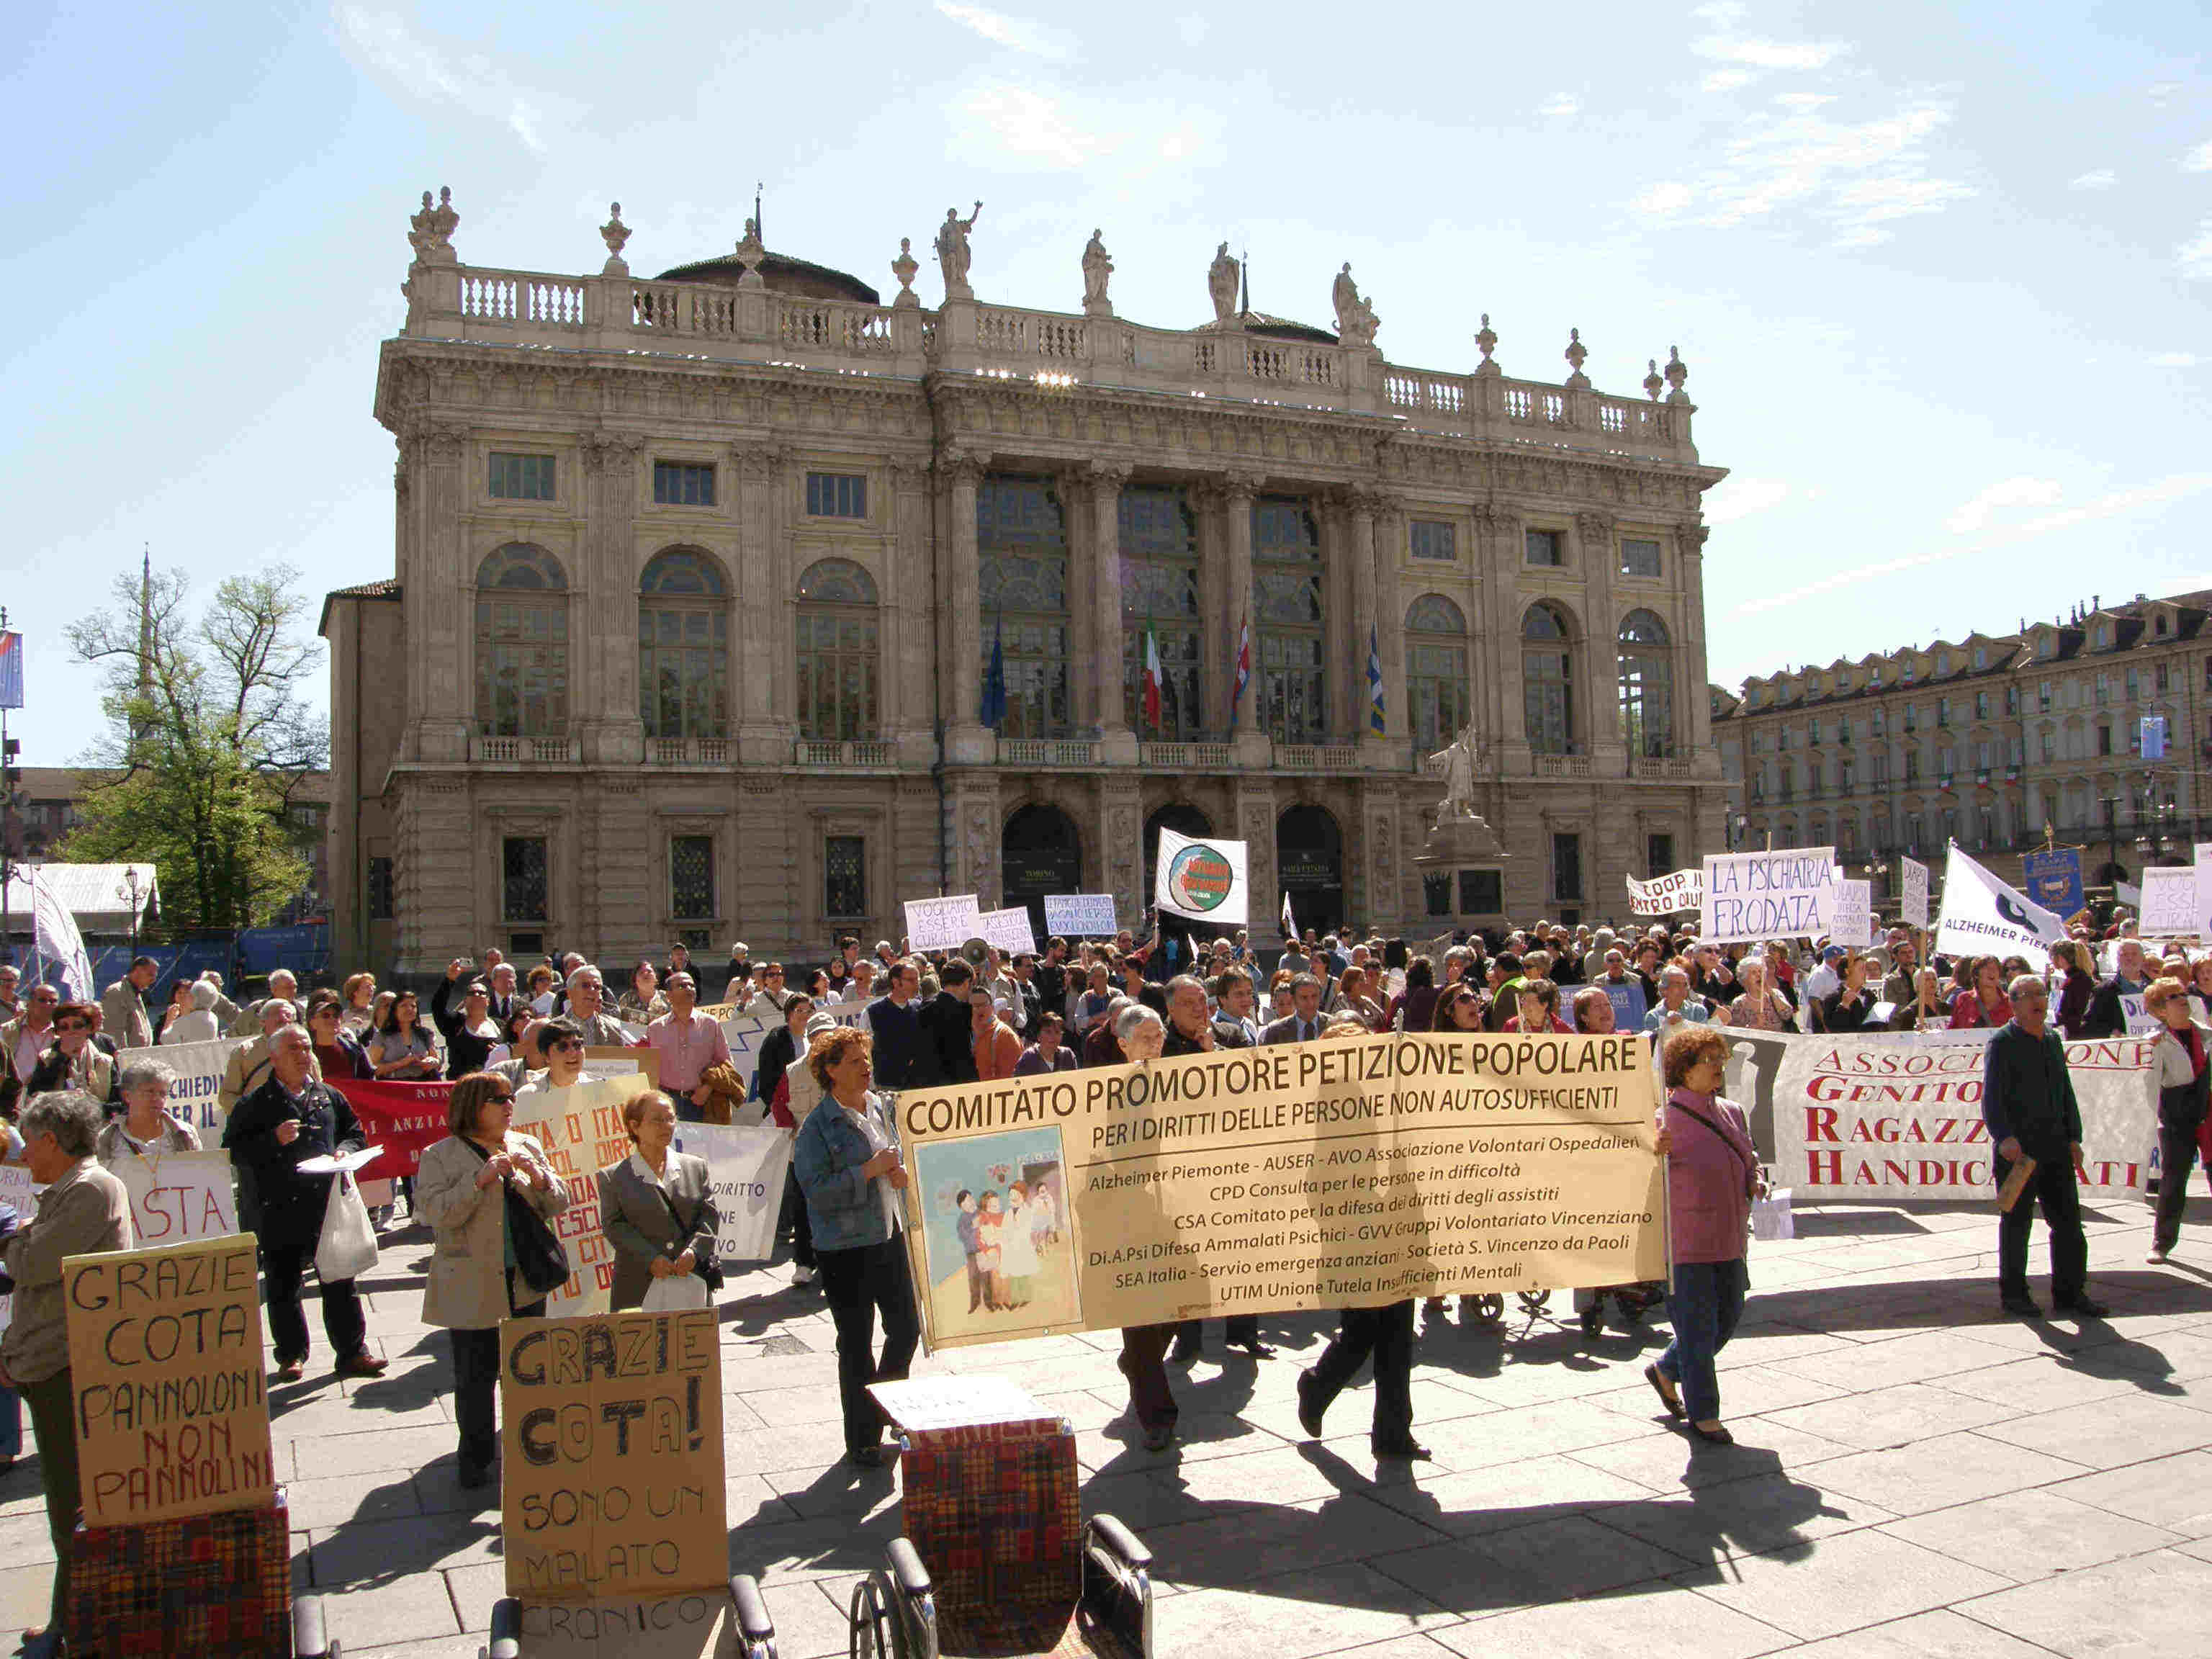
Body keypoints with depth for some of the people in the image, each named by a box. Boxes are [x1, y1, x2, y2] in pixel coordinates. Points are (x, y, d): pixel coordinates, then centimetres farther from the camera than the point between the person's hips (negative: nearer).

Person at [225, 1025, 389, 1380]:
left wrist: (344, 1151, 1)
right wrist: (274, 1140, -17)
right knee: (283, 1287, 7)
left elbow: (354, 1133, 21)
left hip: (328, 1204, 2)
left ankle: (352, 1352, 11)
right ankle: (291, 1356, 20)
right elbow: (234, 1151, -5)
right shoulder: (256, 1104, 1)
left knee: (340, 1282, 5)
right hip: (280, 1209, -2)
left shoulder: (329, 1097, 13)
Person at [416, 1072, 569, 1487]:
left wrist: (539, 1178, -11)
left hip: (526, 1283, 4)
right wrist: (480, 1179, -24)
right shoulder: (440, 1156, -4)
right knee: (475, 1377, 5)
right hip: (472, 1289, -4)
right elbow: (437, 1213, -15)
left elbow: (559, 1204, 9)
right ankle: (475, 1459, 21)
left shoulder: (528, 1147, 9)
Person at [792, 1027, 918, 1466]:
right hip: (845, 1248, -6)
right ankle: (862, 1438, 19)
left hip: (889, 1235, 7)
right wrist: (870, 1170, -23)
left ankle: (888, 1411, 36)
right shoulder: (817, 1127, -14)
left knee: (906, 1329, 14)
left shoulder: (879, 1107, 7)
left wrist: (899, 1173, 0)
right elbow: (816, 1190, -21)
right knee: (856, 1344, 4)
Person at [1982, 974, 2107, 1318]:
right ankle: (2013, 1293, 13)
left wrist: (2073, 1135, 14)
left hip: (2055, 1147, 6)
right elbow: (1992, 1096, -13)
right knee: (2016, 1223, 2)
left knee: (2068, 1219, 8)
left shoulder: (2053, 1040, 15)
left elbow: (2066, 1092, 22)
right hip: (2017, 1149, -6)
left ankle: (2070, 1291, 19)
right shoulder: (2002, 1043, -6)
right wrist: (2004, 1136, -25)